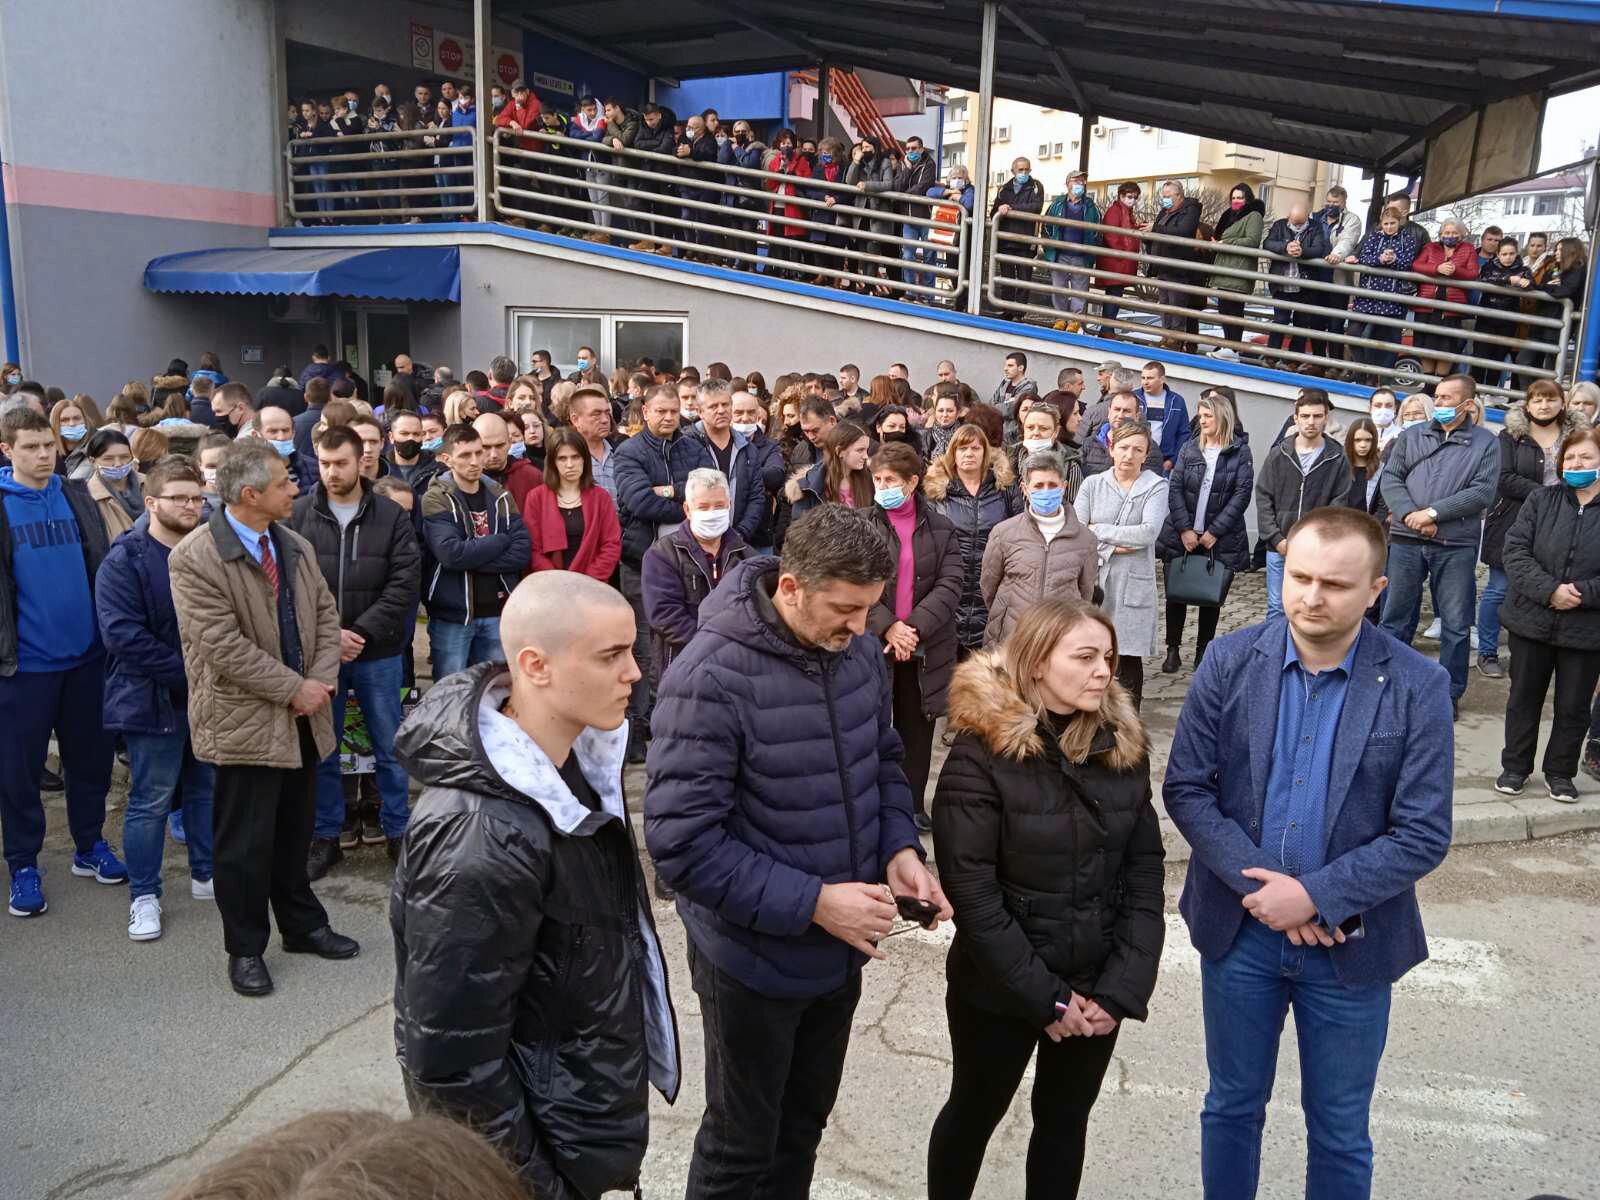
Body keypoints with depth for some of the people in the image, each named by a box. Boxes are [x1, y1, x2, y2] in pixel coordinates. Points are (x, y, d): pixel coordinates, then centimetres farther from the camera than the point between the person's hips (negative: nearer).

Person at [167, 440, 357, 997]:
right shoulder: (195, 558, -16)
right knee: (245, 841, 5)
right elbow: (223, 646, -21)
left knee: (295, 830, 18)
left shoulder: (296, 546, 7)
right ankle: (245, 949, 22)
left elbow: (325, 613, 9)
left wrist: (321, 679, -6)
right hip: (246, 721, -6)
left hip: (301, 718, 6)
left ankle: (302, 925, 34)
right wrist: (294, 689, -17)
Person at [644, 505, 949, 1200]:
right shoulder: (713, 677, -26)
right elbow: (681, 843, -27)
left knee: (804, 1125, 26)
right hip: (752, 958, -6)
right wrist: (811, 903, -27)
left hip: (842, 946, 6)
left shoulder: (858, 648, -6)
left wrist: (899, 846, -7)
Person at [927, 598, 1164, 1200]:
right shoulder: (981, 753, -17)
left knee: (1065, 1121, 20)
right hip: (999, 991, -4)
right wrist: (1046, 997, -16)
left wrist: (1121, 990, -9)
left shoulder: (1122, 744, -2)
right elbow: (971, 890, -18)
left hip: (1098, 991, 4)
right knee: (974, 1113, 17)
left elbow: (1144, 871, -1)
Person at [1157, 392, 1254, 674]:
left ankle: (1203, 652, 18)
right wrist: (1184, 529, -11)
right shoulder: (1189, 449, 6)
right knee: (1176, 594, 4)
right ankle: (1173, 651, 13)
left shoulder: (1240, 452, -2)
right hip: (1181, 535, 2)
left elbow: (1242, 494, -7)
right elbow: (1175, 489, 0)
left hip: (1220, 540, -2)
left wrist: (1214, 532, -13)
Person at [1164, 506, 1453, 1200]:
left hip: (1351, 944, -1)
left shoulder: (1416, 688, -12)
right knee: (1232, 1107, 19)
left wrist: (1315, 897, -19)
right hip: (1238, 931, 1)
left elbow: (1423, 836, -12)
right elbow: (1185, 790, -7)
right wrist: (1261, 887, -16)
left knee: (1340, 1132, 17)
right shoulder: (1230, 663, -8)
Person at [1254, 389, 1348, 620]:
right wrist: (1276, 538, -6)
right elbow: (1263, 499, 2)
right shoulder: (1278, 454, 4)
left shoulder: (1337, 459, 1)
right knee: (1277, 608, 6)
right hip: (1279, 548, 1)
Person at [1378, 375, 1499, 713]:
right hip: (1406, 541, 2)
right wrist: (1410, 514, -14)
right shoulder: (1412, 437, 11)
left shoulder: (1486, 443, 4)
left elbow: (1483, 492, -7)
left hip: (1456, 546, -2)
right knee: (1396, 617, 9)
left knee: (1456, 625, 4)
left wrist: (1432, 513, -15)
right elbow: (1390, 478, 3)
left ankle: (1449, 694, 17)